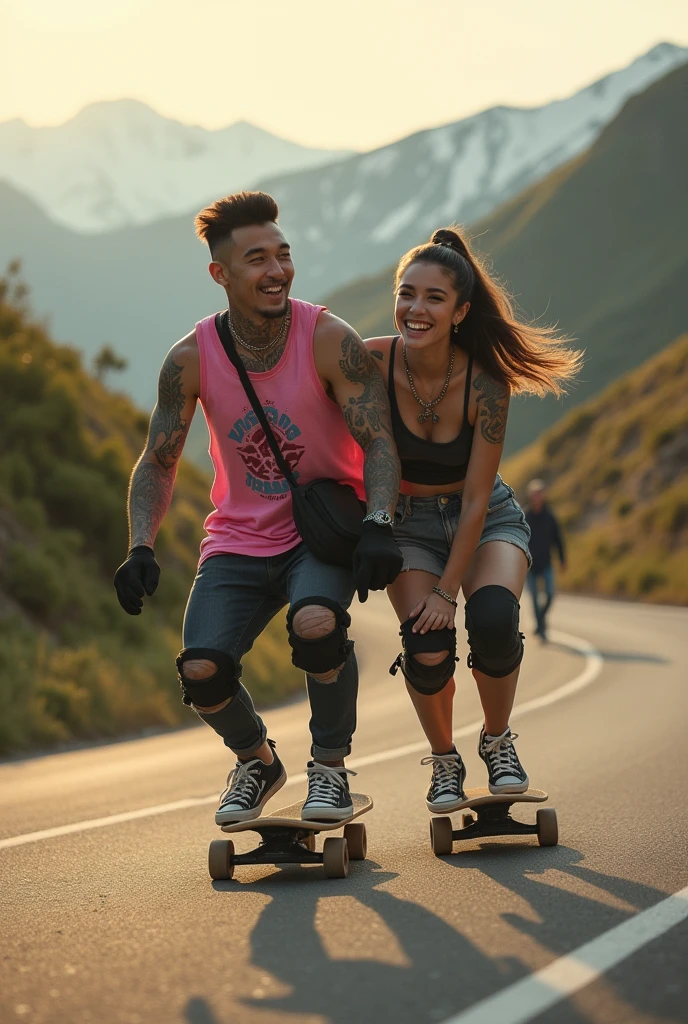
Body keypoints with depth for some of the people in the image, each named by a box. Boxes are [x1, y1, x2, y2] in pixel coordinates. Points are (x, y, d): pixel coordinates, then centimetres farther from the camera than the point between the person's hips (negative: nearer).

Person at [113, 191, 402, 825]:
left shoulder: (329, 340, -13)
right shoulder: (192, 358, -7)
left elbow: (380, 444, -16)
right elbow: (158, 464, 2)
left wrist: (378, 525, -34)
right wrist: (141, 548, -15)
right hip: (238, 541, 2)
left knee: (316, 622, -35)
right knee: (201, 671, -20)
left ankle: (331, 766, -7)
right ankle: (257, 762, 15)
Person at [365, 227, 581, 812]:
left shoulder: (486, 383, -24)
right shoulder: (372, 362, -23)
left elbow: (476, 500, -19)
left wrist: (447, 590, -20)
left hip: (486, 521, -1)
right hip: (409, 525, 1)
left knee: (493, 619, -28)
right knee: (426, 648, -21)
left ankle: (498, 742, 1)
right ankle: (444, 760, 9)